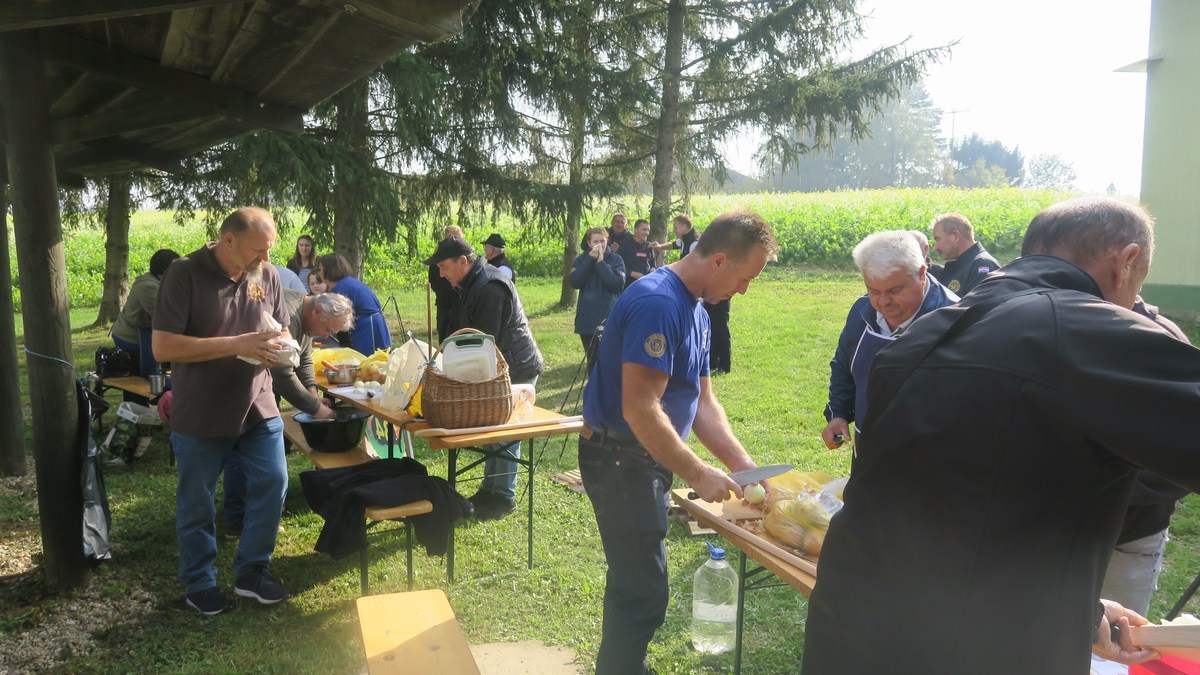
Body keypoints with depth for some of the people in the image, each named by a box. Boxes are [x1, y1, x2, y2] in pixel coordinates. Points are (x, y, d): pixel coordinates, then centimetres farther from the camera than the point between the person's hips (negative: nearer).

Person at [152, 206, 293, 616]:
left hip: (257, 406, 4)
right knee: (196, 503, 10)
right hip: (200, 414, -4)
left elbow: (281, 331, 12)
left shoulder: (267, 275, -1)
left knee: (272, 484, 6)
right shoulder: (185, 274, -16)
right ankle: (199, 583, 30)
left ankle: (252, 572, 26)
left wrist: (278, 345, -13)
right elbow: (162, 347, -22)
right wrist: (237, 344, -27)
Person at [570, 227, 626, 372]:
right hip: (587, 320, 3)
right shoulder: (581, 260, 7)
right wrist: (591, 259, -13)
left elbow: (618, 285, -15)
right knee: (592, 360, 12)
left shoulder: (616, 259, 0)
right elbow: (574, 282, -10)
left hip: (609, 319, -3)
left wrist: (601, 262, -14)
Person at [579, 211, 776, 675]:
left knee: (633, 580, 22)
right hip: (620, 459, -10)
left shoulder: (695, 311, 9)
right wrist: (697, 474, -20)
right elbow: (639, 409, -27)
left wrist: (742, 463, 1)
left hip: (648, 460, 10)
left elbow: (701, 401, 11)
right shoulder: (658, 304, -23)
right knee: (643, 593, -1)